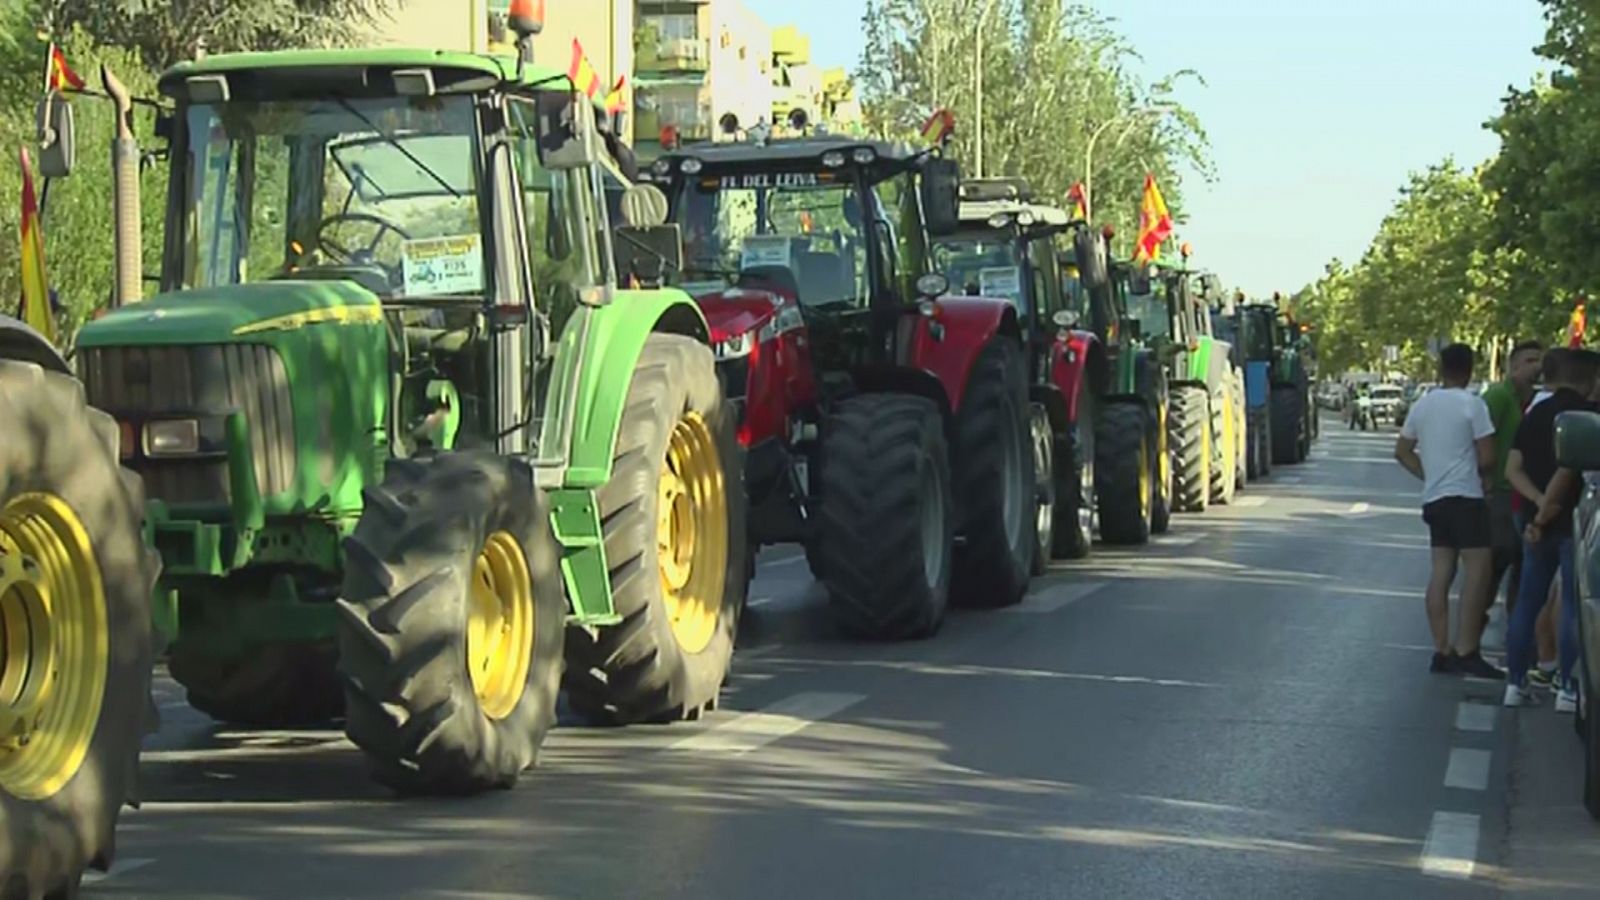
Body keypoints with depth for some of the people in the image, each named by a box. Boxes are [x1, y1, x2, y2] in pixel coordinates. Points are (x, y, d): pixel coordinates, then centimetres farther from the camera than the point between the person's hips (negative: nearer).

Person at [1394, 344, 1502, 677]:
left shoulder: (1423, 405, 10)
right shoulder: (1472, 405, -9)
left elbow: (1402, 451, 19)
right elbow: (1487, 458, -11)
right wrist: (1482, 474, 9)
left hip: (1433, 498, 7)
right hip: (1465, 496, -7)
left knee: (1441, 572, 8)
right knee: (1478, 569, -10)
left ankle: (1442, 650, 7)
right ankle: (1466, 651, -18)